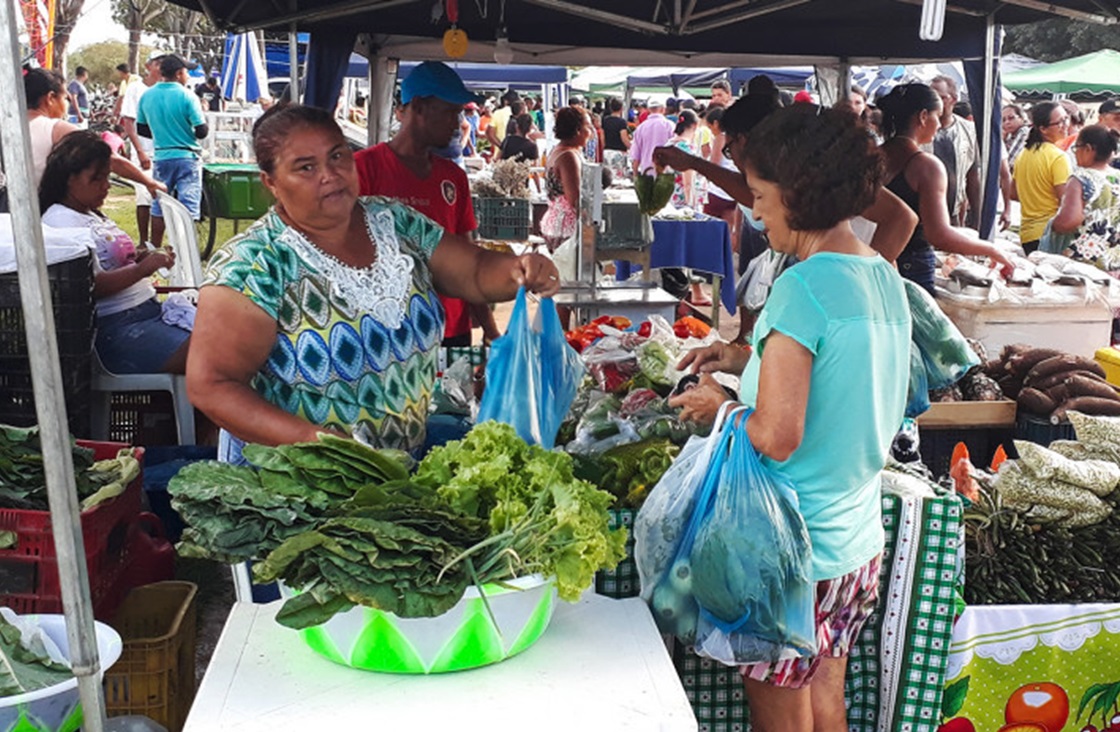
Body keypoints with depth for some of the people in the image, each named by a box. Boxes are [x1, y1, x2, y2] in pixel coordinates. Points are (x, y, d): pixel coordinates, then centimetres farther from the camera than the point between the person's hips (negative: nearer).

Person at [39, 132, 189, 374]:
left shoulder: (92, 214, 21)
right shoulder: (61, 221, -8)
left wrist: (147, 255, 9)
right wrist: (142, 268, -24)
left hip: (149, 309, 10)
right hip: (117, 328, -10)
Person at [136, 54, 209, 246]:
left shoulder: (146, 97, 2)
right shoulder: (187, 97, -13)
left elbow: (141, 129, 10)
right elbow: (202, 132, -14)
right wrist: (204, 118, 7)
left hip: (161, 157, 5)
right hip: (187, 157, -5)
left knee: (158, 208, 14)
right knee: (188, 208, -1)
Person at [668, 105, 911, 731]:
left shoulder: (803, 285, -22)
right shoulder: (886, 278, 4)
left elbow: (777, 438, -26)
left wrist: (721, 404, -7)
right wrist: (750, 358, 13)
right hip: (860, 540, 8)